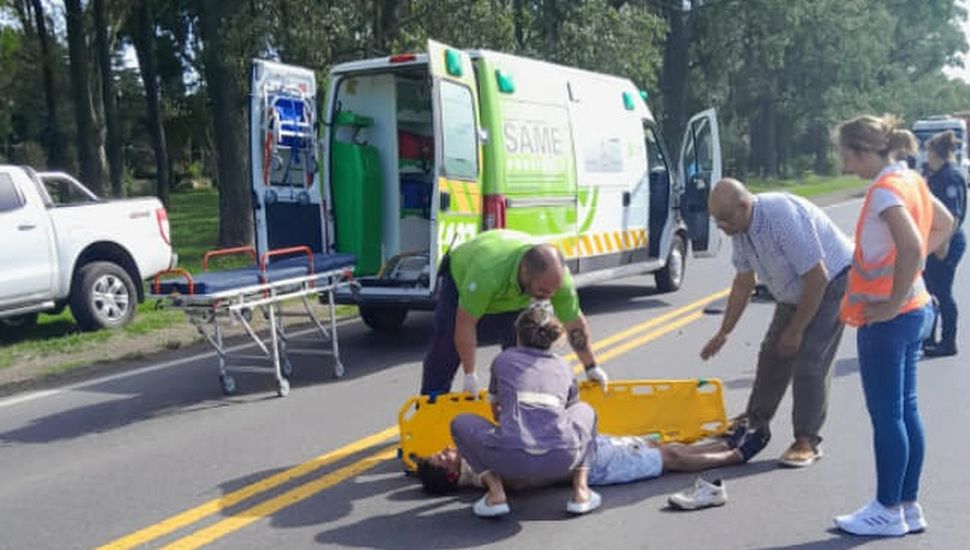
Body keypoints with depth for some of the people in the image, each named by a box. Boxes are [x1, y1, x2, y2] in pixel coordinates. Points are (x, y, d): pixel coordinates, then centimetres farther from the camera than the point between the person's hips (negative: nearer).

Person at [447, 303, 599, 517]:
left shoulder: (503, 360, 21)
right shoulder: (563, 367, 24)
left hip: (511, 460, -2)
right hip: (560, 461, 2)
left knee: (461, 423, 27)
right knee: (584, 411, 34)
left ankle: (495, 494, 8)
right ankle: (580, 492, 20)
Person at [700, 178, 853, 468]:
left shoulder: (783, 217, -35)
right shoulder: (740, 228, -8)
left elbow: (818, 278, -31)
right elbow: (743, 283, 5)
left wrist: (795, 331, -23)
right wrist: (724, 332, 6)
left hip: (832, 280, -8)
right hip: (796, 290, 8)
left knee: (810, 359, -14)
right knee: (773, 354, 10)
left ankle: (807, 441, -3)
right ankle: (756, 421, 24)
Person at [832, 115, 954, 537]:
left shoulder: (885, 190, -18)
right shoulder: (910, 180, 10)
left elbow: (910, 247, -30)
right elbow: (944, 224, 23)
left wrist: (891, 303, -21)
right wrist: (915, 264, 14)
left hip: (888, 318, -9)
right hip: (915, 310, 9)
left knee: (886, 415, 0)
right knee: (906, 410, 14)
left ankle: (888, 511, 10)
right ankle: (909, 506, 23)